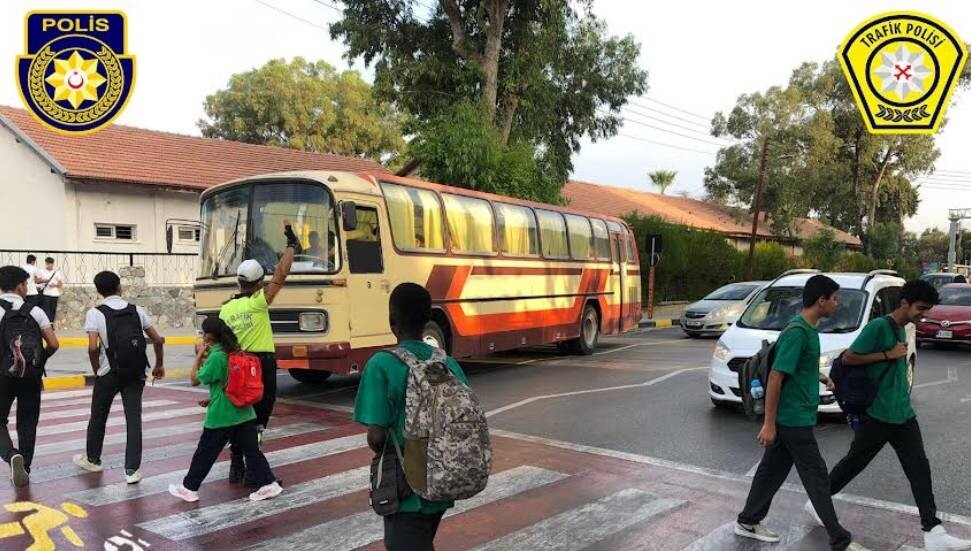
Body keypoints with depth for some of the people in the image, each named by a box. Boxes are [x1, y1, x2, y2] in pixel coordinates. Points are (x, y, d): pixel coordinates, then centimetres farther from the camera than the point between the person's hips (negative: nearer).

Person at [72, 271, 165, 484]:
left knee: (98, 417, 19)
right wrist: (159, 365, 15)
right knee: (134, 419, 4)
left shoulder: (95, 313, -5)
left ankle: (92, 459, 38)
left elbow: (93, 347, -15)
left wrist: (96, 370, 1)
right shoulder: (137, 310, 3)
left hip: (109, 373, -1)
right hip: (136, 373, 2)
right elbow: (158, 340, 3)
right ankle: (132, 469, 1)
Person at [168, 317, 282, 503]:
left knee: (205, 453, 9)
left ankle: (189, 488, 22)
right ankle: (268, 484, 5)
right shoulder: (236, 352, 6)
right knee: (252, 450, 8)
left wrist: (199, 357, 0)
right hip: (244, 413, 7)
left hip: (221, 416, -7)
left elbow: (195, 380, -7)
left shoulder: (216, 356, -16)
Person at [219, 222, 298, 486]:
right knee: (258, 420, 1)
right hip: (262, 365, -5)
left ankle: (236, 467, 21)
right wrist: (292, 245, -2)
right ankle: (251, 470, 3)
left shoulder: (225, 309, 5)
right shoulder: (258, 303, -11)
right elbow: (281, 274, -12)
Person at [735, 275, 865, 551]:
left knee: (773, 469, 15)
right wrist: (769, 423, -22)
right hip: (793, 418, -9)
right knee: (817, 477, 1)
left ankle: (748, 522, 26)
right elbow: (775, 377, -23)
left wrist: (821, 377, 11)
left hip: (791, 417, 9)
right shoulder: (797, 332, -21)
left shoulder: (808, 329, 9)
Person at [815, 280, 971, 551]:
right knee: (854, 462, 5)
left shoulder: (902, 330, 11)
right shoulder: (878, 326, -16)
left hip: (903, 414, 8)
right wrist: (889, 355, -19)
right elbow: (847, 358, -19)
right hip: (878, 414, -8)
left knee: (919, 469, 3)